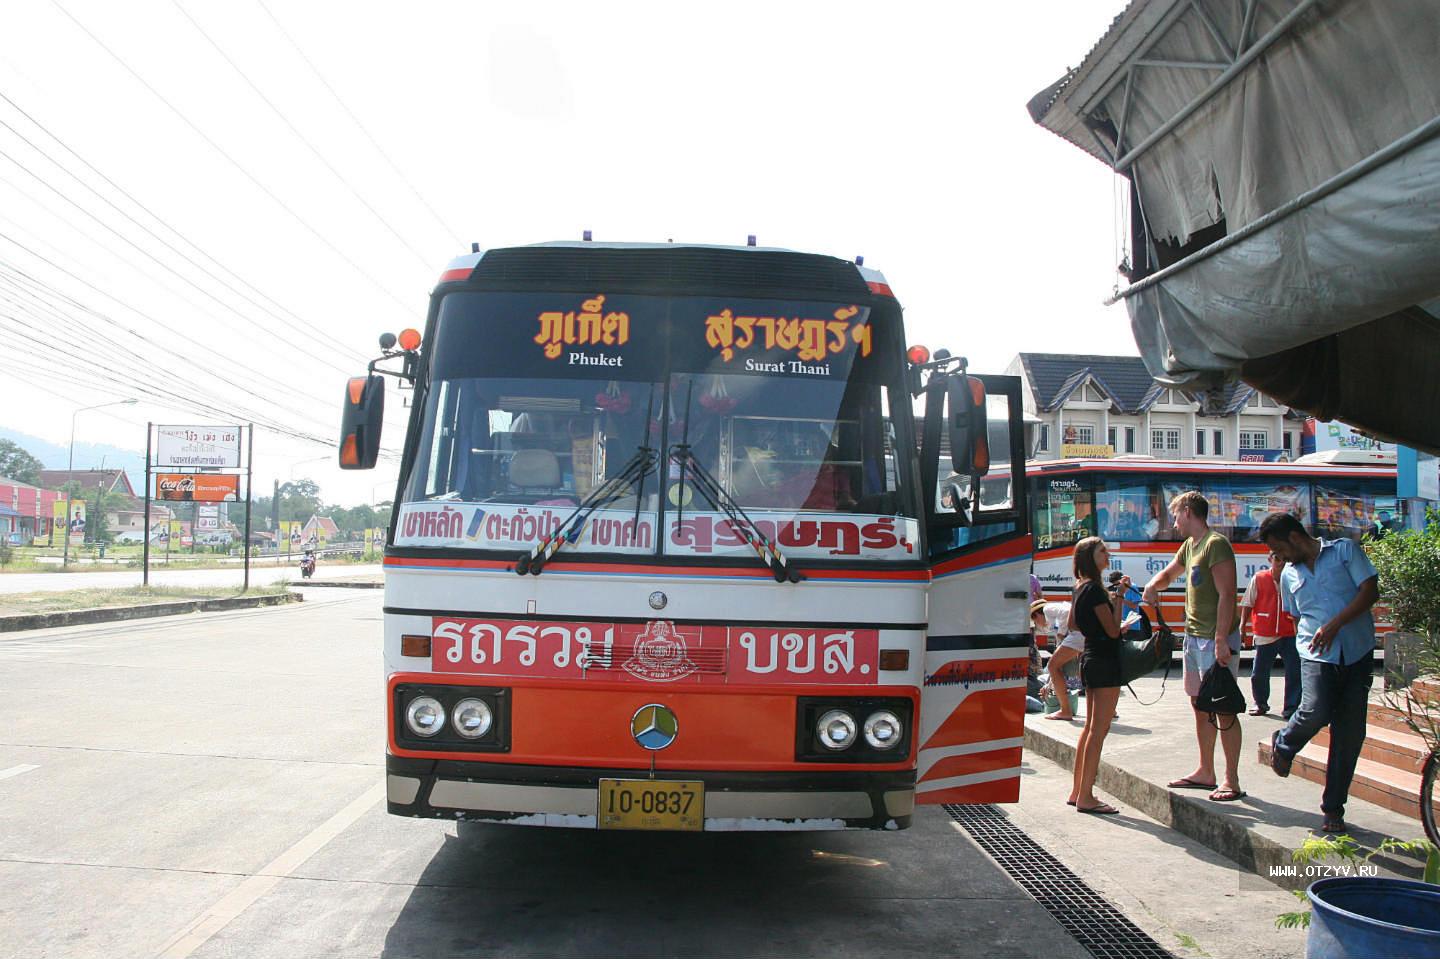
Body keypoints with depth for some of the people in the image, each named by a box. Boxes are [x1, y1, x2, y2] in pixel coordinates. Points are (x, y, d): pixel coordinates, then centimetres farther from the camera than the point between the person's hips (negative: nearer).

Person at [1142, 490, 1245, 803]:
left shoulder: (1216, 544, -13)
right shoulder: (1189, 546, 15)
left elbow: (1227, 594, -19)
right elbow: (1168, 574, 31)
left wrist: (1221, 640, -24)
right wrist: (1152, 586, 8)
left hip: (1216, 638, -10)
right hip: (1194, 636, 10)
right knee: (1200, 705, 14)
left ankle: (1232, 780, -2)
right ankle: (1205, 772, 22)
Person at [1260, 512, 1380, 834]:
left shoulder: (1345, 550, 3)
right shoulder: (1289, 575, 15)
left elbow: (1370, 591, -7)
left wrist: (1335, 625, -15)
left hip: (1357, 653, -1)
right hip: (1316, 654, 2)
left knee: (1350, 734, -1)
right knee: (1315, 711, -24)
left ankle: (1333, 810, 10)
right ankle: (1284, 744, 9)